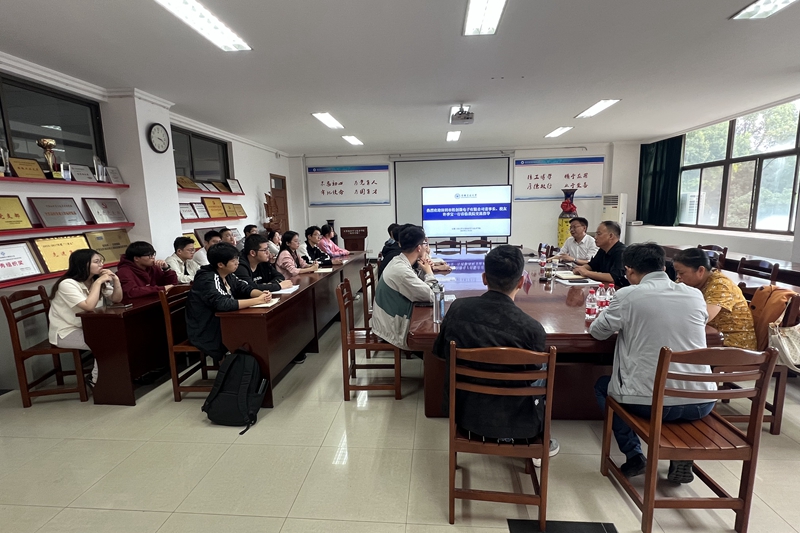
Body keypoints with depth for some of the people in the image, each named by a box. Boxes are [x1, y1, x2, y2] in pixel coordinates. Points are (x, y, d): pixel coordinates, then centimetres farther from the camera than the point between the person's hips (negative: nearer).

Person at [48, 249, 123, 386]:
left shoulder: (96, 280, 4)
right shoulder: (67, 284, -21)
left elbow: (117, 299, 2)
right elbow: (89, 306, -33)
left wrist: (116, 280, -13)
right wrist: (98, 282, -27)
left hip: (86, 328, 8)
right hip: (65, 333, -8)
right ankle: (97, 380, -3)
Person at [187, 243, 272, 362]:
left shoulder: (228, 275, 2)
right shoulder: (207, 279, -23)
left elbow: (245, 288, 4)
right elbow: (222, 304, -36)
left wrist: (262, 294, -19)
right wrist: (257, 300, -34)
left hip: (223, 323, 8)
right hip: (206, 332, -8)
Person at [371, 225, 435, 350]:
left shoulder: (398, 261, 1)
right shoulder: (402, 271, -29)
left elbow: (418, 287, 9)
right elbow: (431, 297, -22)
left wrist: (424, 271, -6)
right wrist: (429, 272, -8)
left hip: (391, 320, 8)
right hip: (392, 330, -8)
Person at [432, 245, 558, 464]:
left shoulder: (458, 308, -16)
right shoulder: (532, 329, -25)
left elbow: (439, 351, 1)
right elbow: (533, 377, -6)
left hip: (463, 411, 3)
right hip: (511, 421, -3)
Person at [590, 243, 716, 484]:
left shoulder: (628, 295, -9)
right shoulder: (695, 295, 4)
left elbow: (597, 331, 3)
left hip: (652, 402, -4)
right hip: (701, 403, 5)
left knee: (602, 385, 25)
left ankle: (634, 455, 15)